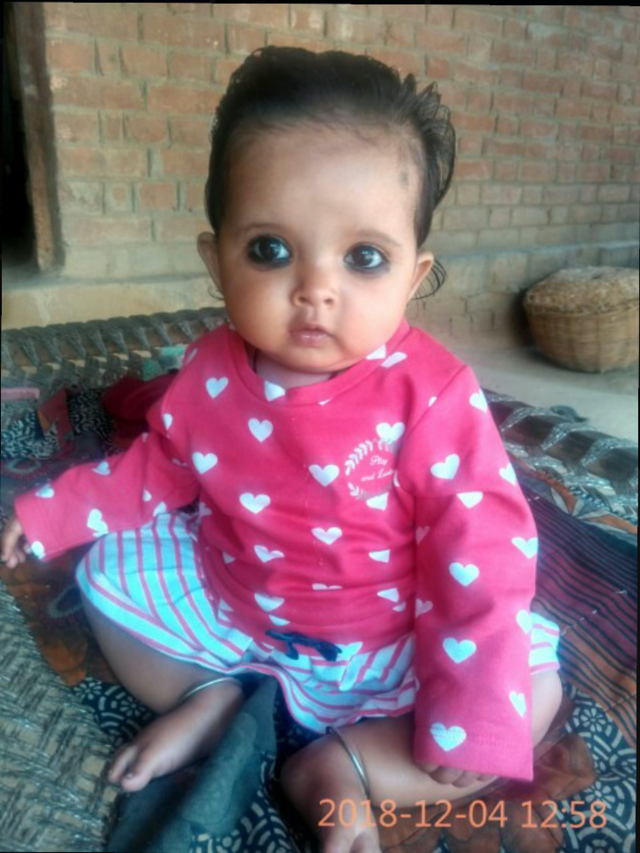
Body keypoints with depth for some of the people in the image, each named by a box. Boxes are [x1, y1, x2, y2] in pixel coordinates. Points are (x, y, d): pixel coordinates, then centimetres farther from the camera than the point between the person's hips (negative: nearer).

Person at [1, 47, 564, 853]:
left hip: (387, 636, -3)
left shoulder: (432, 398, -28)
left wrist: (472, 708, -24)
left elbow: (479, 553, -24)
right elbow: (160, 467, 5)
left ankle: (349, 763, -12)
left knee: (531, 685, -18)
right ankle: (214, 697, 3)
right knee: (107, 577, 5)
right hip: (231, 602, 4)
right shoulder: (212, 371, -14)